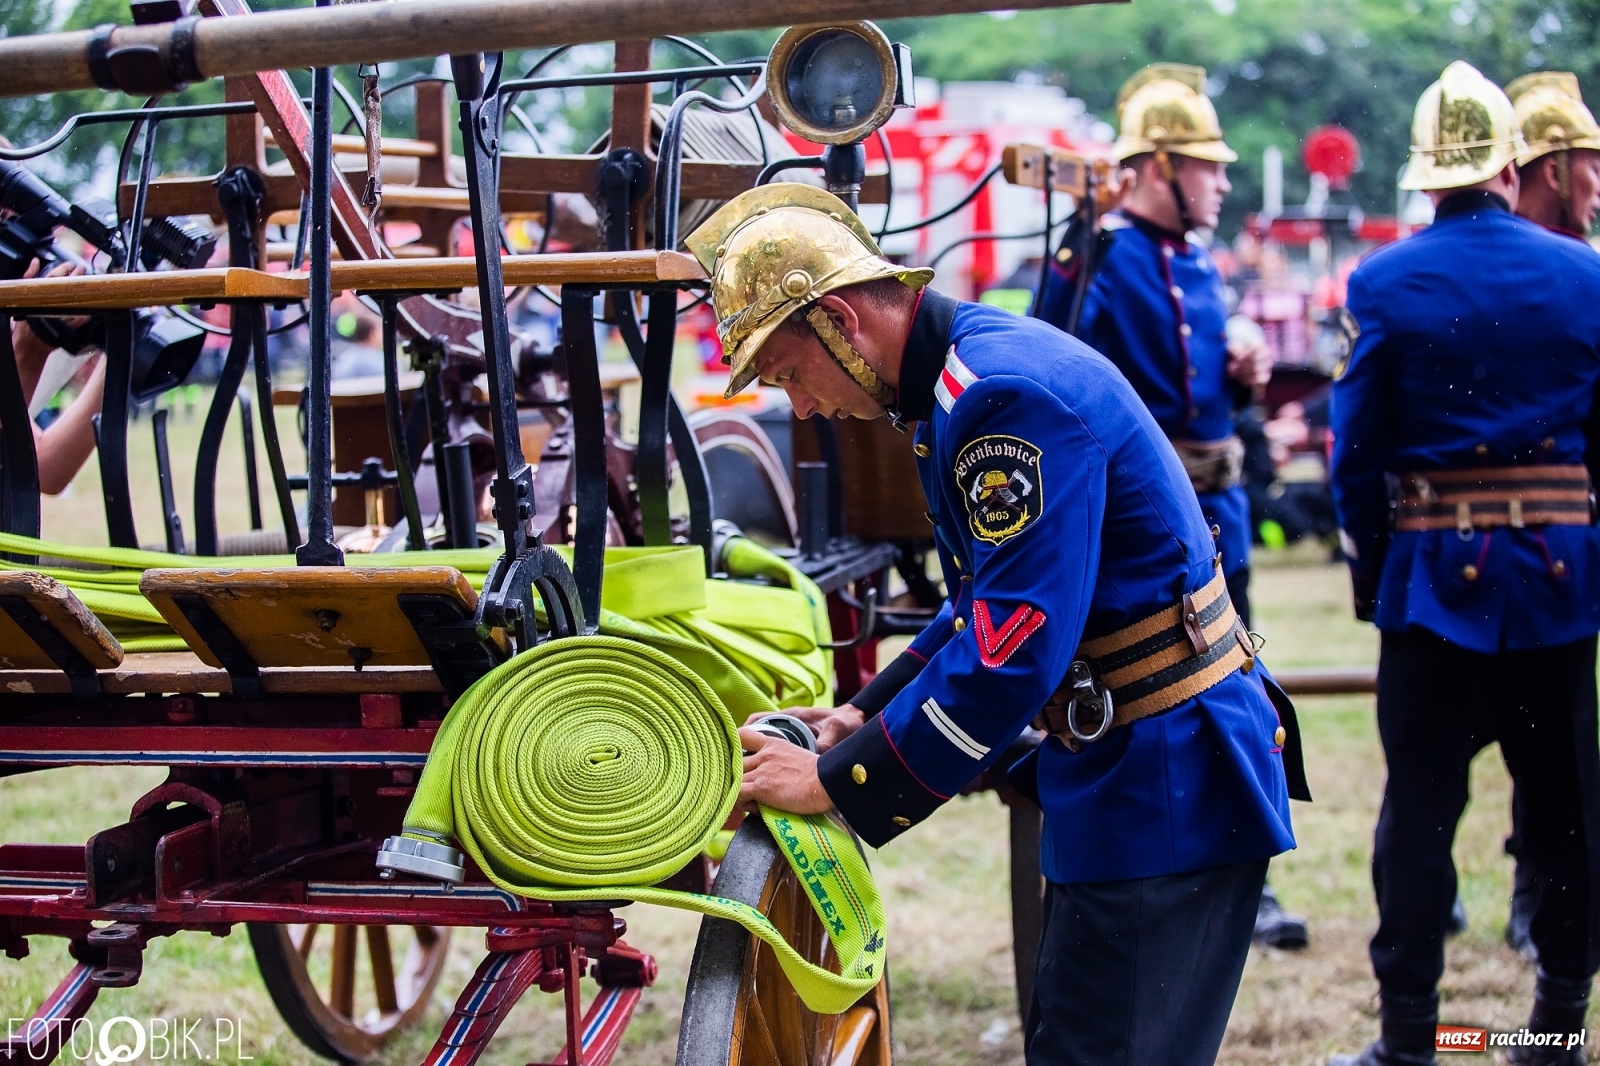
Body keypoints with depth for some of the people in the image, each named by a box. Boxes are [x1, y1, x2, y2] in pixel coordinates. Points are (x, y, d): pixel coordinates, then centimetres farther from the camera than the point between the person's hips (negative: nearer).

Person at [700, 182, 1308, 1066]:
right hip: (1124, 767, 11)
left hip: (1165, 785, -11)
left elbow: (1014, 648, -27)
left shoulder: (1009, 394, -22)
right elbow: (985, 605, 19)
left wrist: (840, 782, -20)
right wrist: (867, 716, 9)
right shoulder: (962, 379, 10)